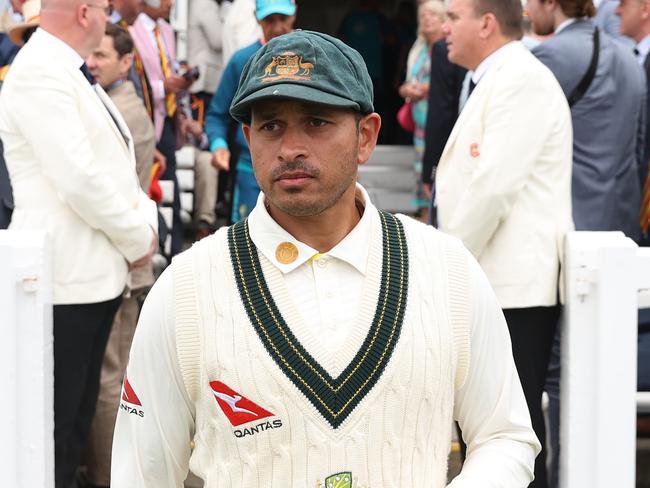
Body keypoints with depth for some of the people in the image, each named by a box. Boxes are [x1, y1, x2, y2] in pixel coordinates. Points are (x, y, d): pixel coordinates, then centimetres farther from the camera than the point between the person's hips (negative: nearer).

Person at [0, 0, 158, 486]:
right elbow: (79, 180, -22)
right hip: (66, 277, -10)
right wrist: (137, 240, -11)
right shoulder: (39, 72, -17)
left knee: (76, 421, 15)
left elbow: (114, 164, 19)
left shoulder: (72, 73, 16)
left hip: (98, 271, 10)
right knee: (53, 426, -3)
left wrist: (146, 220, 3)